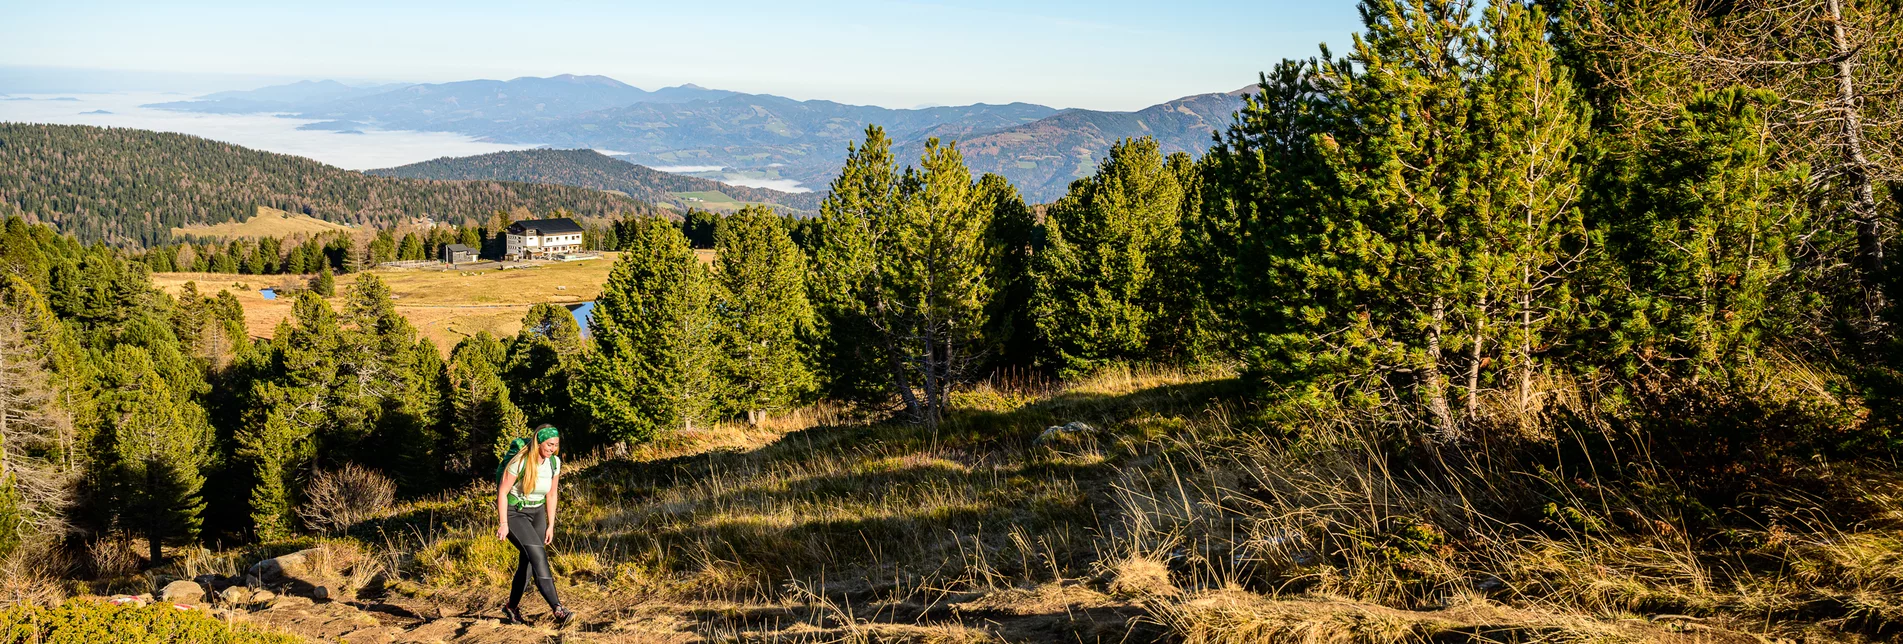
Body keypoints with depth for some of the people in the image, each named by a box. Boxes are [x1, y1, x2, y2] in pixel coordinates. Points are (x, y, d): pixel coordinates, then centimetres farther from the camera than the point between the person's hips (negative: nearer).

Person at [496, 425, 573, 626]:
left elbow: (552, 494, 7)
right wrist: (503, 523, -17)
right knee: (538, 554, -22)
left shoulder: (554, 462, -4)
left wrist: (550, 526, 7)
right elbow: (502, 491, -15)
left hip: (537, 513, 6)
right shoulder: (520, 461, -21)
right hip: (514, 513, -6)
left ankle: (512, 608, 24)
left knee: (528, 562, 4)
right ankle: (557, 609, -31)